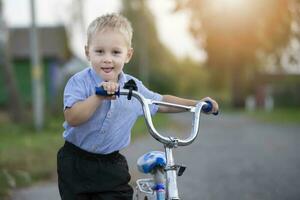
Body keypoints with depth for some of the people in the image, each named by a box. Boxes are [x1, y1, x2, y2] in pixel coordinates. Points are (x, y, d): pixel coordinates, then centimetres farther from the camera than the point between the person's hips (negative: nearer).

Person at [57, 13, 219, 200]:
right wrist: (98, 96, -41)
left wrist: (197, 104, 7)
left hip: (112, 166, 3)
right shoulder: (79, 82, -15)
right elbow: (72, 118, -29)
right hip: (76, 164, -2)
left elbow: (161, 103, 14)